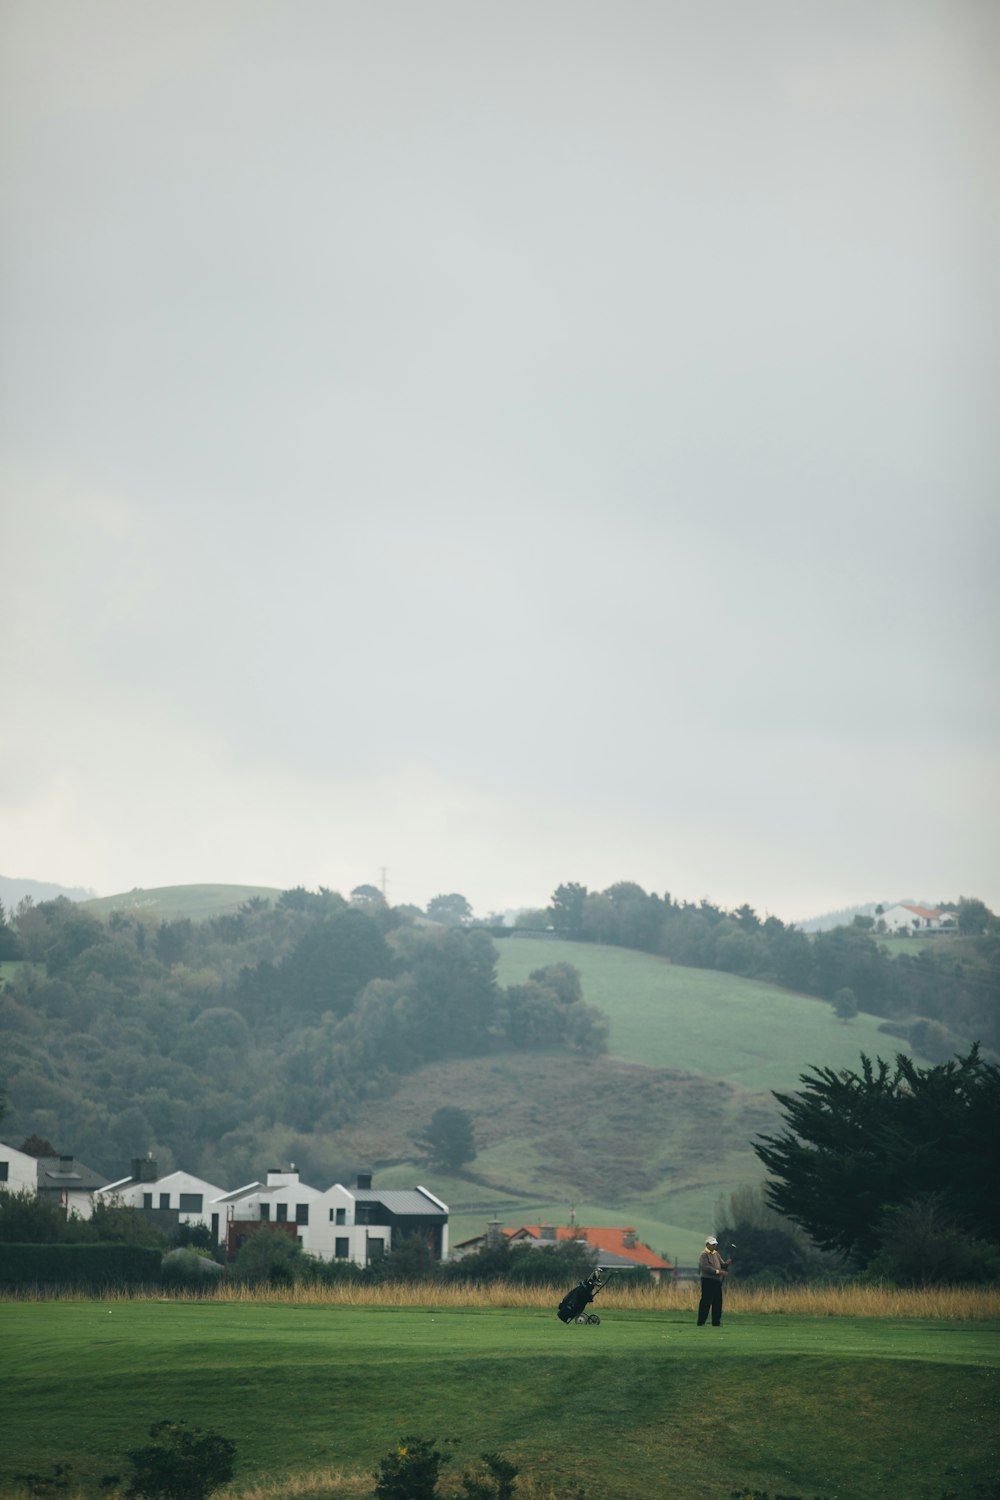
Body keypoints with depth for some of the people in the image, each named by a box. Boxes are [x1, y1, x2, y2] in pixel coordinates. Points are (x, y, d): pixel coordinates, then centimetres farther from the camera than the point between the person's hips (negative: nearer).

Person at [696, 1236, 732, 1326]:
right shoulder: (704, 1255, -7)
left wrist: (726, 1264, -6)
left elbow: (722, 1265, 17)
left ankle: (716, 1323, 14)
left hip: (717, 1281, 8)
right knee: (706, 1302, -8)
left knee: (717, 1302, 7)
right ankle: (701, 1323, -5)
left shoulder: (716, 1254, 18)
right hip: (708, 1280, -8)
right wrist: (718, 1271, -24)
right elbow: (706, 1267, -19)